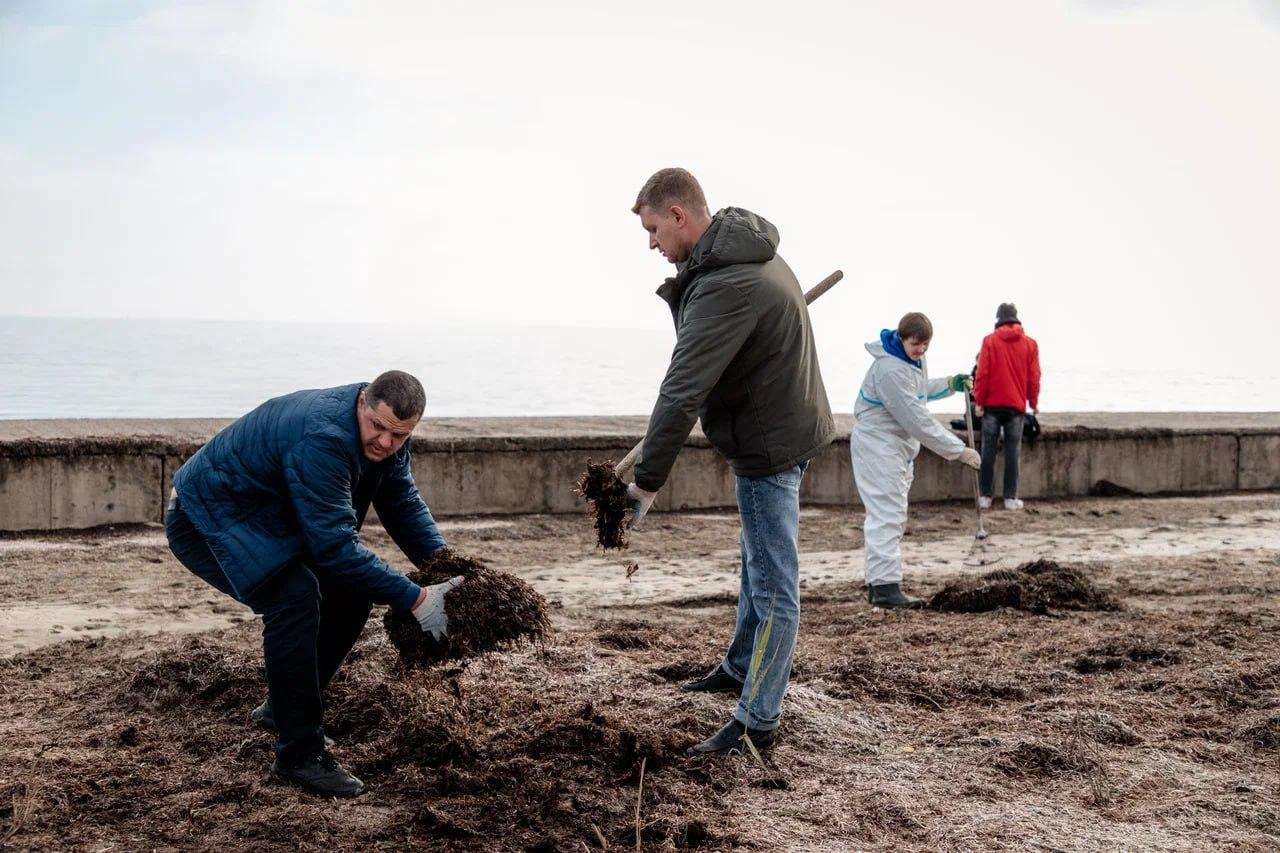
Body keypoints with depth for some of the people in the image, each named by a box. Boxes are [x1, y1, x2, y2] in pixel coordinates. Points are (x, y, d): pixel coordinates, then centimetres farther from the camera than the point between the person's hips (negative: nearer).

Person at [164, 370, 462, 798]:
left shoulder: (387, 438, -8)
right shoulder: (321, 440, -36)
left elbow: (404, 503, 3)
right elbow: (336, 545, -38)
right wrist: (414, 599, -36)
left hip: (271, 519, 9)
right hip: (208, 518, -9)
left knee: (353, 591, 1)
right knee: (295, 598, -29)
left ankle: (282, 708, 19)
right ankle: (299, 754, -18)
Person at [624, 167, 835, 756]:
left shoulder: (724, 287, -28)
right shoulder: (752, 251, 6)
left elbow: (682, 393, -30)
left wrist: (646, 483, -26)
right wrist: (682, 294, 5)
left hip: (768, 442, -11)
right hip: (789, 425, 11)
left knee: (773, 584, -5)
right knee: (757, 561, 24)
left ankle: (758, 722, 2)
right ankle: (741, 668, 41)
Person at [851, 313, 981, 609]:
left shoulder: (914, 360, 7)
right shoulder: (890, 370, -26)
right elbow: (916, 419, -27)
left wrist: (950, 384, 11)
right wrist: (958, 450, -24)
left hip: (899, 446, 11)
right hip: (878, 445, -11)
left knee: (892, 516, 13)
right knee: (887, 515, -14)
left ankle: (878, 582, 19)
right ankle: (885, 587, -15)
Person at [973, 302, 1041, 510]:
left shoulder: (990, 341, -2)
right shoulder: (1030, 343, 3)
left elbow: (982, 374, -5)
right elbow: (1034, 377, 4)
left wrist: (979, 401, 1)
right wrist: (1034, 403, 15)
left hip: (992, 404, -1)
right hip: (1017, 405, 1)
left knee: (989, 450, 5)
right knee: (1012, 451, 3)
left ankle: (985, 496, 6)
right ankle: (1011, 498, 1)